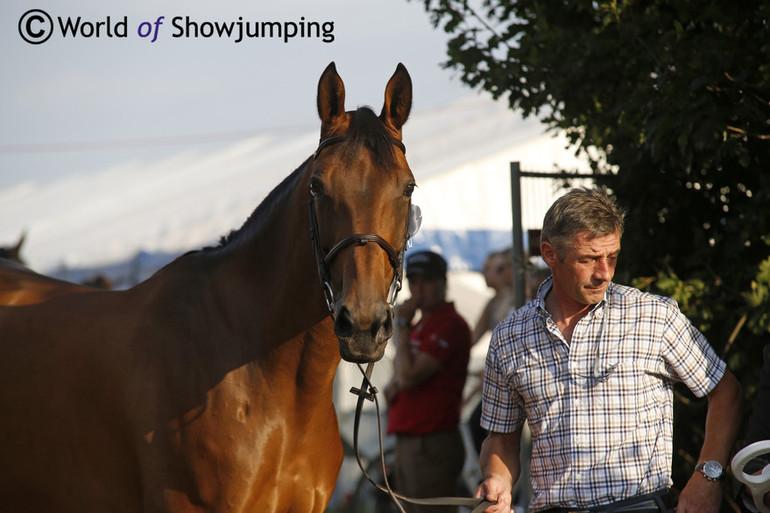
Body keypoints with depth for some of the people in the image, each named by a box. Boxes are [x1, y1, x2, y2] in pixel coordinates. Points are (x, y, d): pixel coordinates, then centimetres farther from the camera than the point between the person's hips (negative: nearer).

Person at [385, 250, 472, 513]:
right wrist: (393, 386, 4)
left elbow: (409, 376, -21)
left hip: (433, 444, -10)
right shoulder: (419, 326, 18)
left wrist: (401, 326, -11)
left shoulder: (450, 325, -13)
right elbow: (401, 376, 28)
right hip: (407, 442, 10)